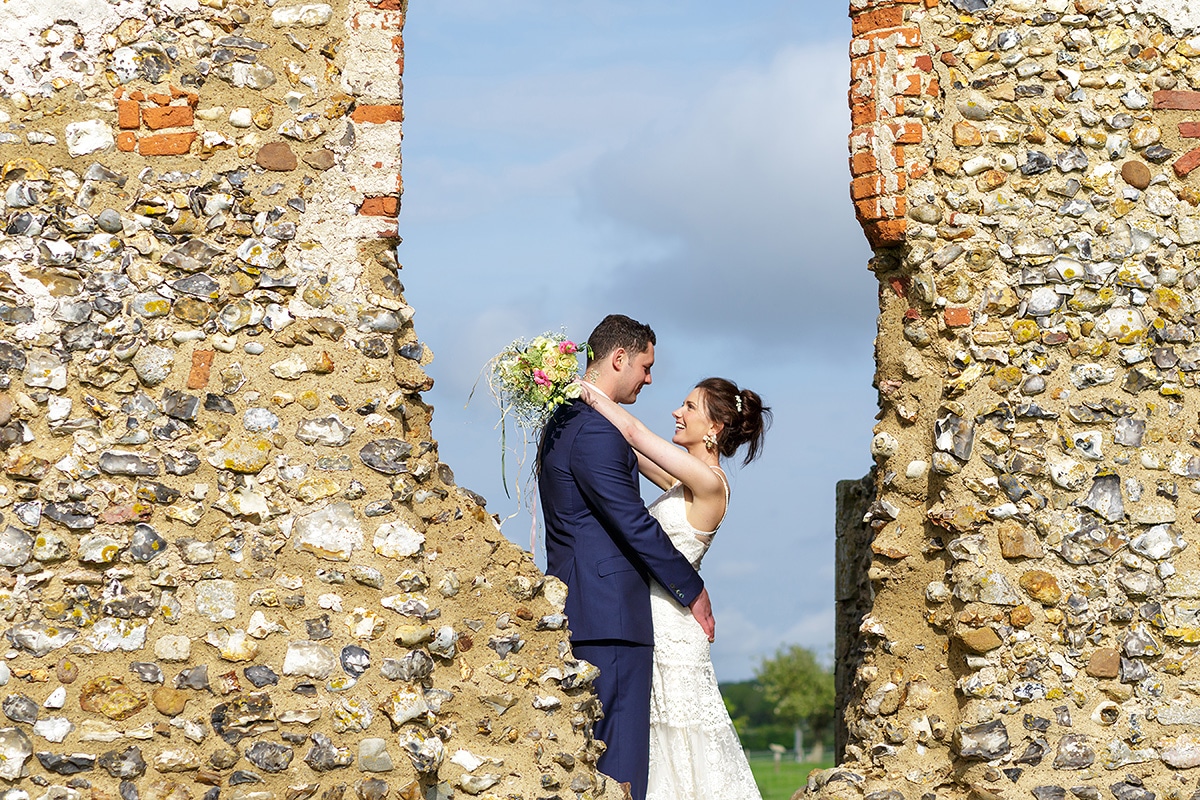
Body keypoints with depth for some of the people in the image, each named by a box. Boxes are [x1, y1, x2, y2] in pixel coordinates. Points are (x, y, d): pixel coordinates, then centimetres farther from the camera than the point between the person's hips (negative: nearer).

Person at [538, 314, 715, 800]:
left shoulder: (563, 423, 18)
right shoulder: (595, 431, -15)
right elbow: (633, 524, -16)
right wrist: (692, 590, -6)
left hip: (577, 613, 11)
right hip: (611, 614, -11)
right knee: (620, 760, -11)